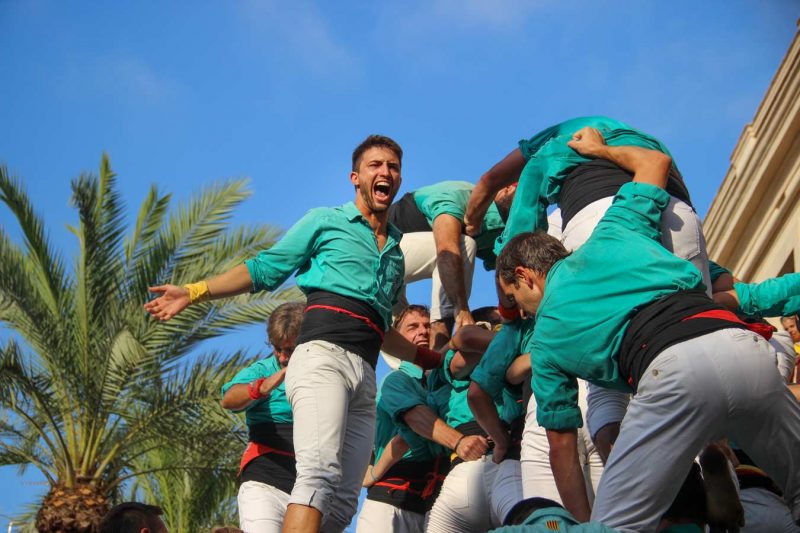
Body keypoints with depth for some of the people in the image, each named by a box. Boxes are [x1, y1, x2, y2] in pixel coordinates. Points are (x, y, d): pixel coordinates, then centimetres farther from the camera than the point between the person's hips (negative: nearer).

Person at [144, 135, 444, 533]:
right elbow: (264, 269, 11)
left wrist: (433, 360, 33)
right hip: (324, 354, -6)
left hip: (366, 374, 6)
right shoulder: (325, 221, 14)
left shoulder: (396, 254, 29)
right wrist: (195, 291, 1)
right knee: (321, 472, -27)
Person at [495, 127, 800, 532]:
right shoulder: (608, 235, 29)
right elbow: (656, 161, 44)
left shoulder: (545, 338, 22)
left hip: (673, 371, -4)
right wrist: (600, 149, 60)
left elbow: (561, 446, 23)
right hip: (747, 346, 5)